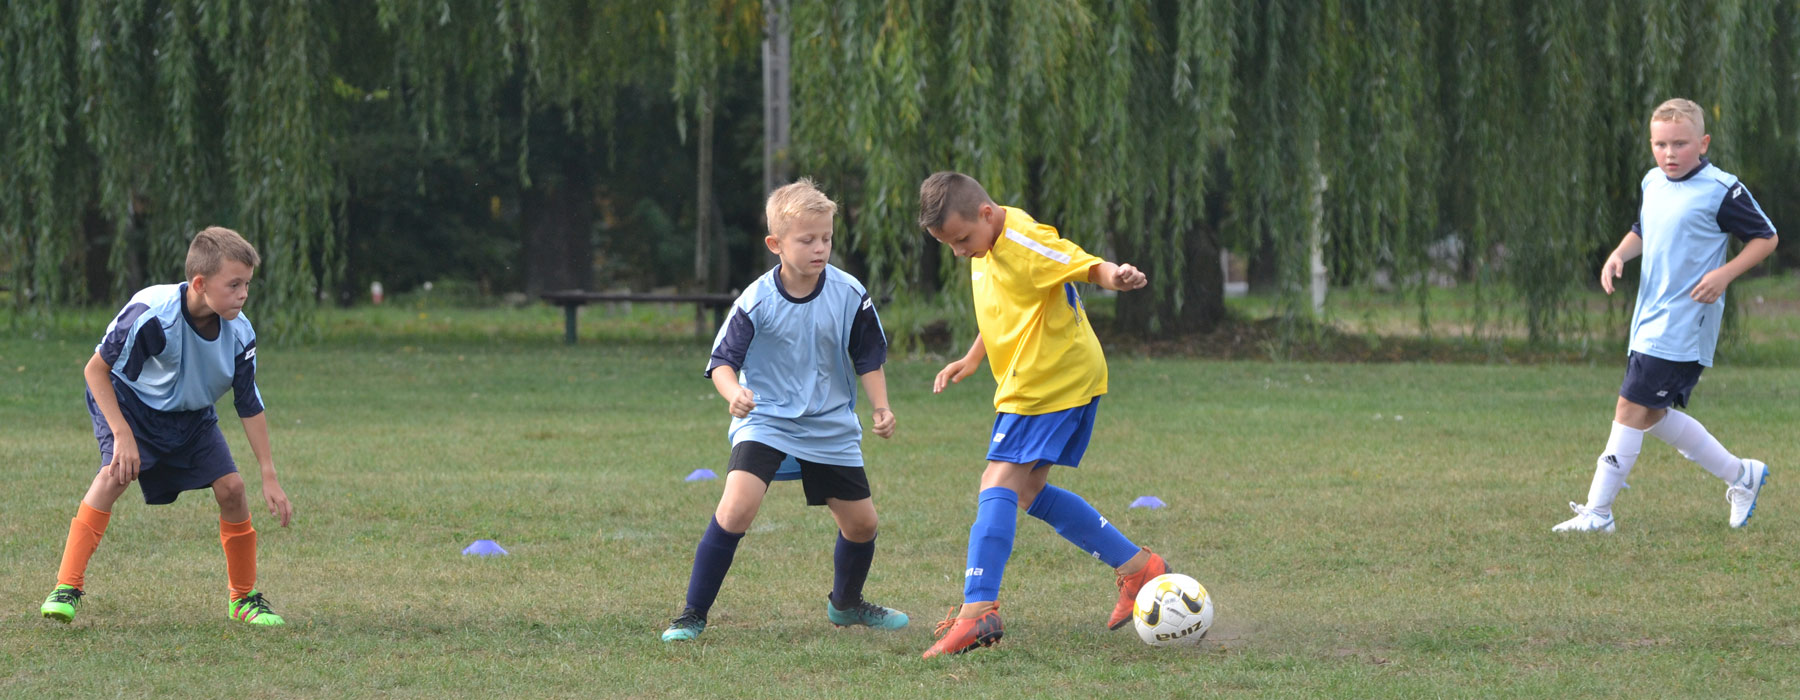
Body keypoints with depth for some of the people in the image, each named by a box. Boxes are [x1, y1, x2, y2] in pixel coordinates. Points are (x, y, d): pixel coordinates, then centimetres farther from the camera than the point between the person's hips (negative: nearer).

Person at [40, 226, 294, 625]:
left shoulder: (239, 334, -20)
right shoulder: (152, 315, -36)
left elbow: (250, 407, -6)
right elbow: (96, 369, -24)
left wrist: (270, 477, -6)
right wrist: (123, 435, -29)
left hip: (191, 414, 5)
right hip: (129, 400, -5)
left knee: (231, 487, -7)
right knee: (115, 473, -30)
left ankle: (243, 599, 13)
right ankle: (66, 589, -29)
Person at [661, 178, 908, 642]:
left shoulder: (849, 295, -8)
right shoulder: (757, 301, -17)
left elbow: (868, 358, 6)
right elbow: (723, 360, -13)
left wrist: (881, 408, -4)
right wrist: (733, 393, -33)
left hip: (831, 426, 4)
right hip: (765, 420, -4)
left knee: (861, 521, 8)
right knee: (737, 505, -24)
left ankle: (846, 604, 40)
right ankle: (693, 613, -13)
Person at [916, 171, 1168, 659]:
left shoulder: (1025, 243, -20)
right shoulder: (987, 246, 10)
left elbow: (1087, 266, -28)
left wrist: (1117, 277, -50)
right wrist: (972, 359, 22)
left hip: (1051, 378, -10)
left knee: (999, 486, -16)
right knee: (1029, 493, 15)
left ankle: (977, 610, -24)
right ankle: (1136, 566, 22)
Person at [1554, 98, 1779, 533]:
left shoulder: (1721, 191, -11)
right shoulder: (1653, 184, 11)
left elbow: (1765, 238, -5)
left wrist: (1724, 274, -18)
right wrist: (1619, 254, 6)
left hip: (1683, 324, -9)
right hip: (1650, 318, 9)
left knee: (1632, 408, -12)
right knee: (1653, 415, 12)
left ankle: (1597, 511, -8)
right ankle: (1741, 476, 28)